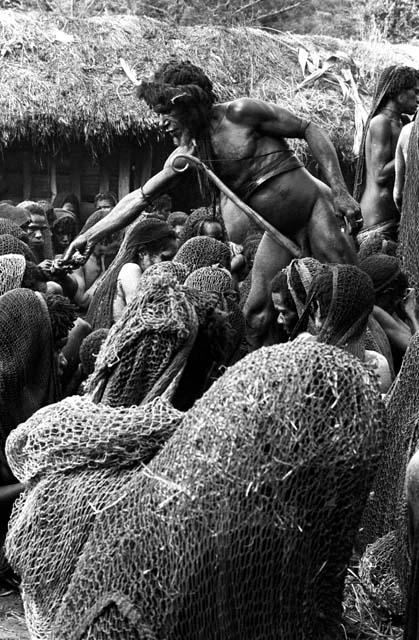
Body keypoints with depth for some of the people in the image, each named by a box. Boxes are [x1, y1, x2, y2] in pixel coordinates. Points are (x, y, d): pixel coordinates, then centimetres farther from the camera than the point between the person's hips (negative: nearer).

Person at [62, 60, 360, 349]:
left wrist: (341, 191, -15)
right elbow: (141, 197, 9)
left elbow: (310, 129, -8)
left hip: (311, 203, -6)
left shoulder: (240, 112, -12)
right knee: (257, 315, 1)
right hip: (278, 231, 6)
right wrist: (92, 235, 5)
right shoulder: (188, 154, 5)